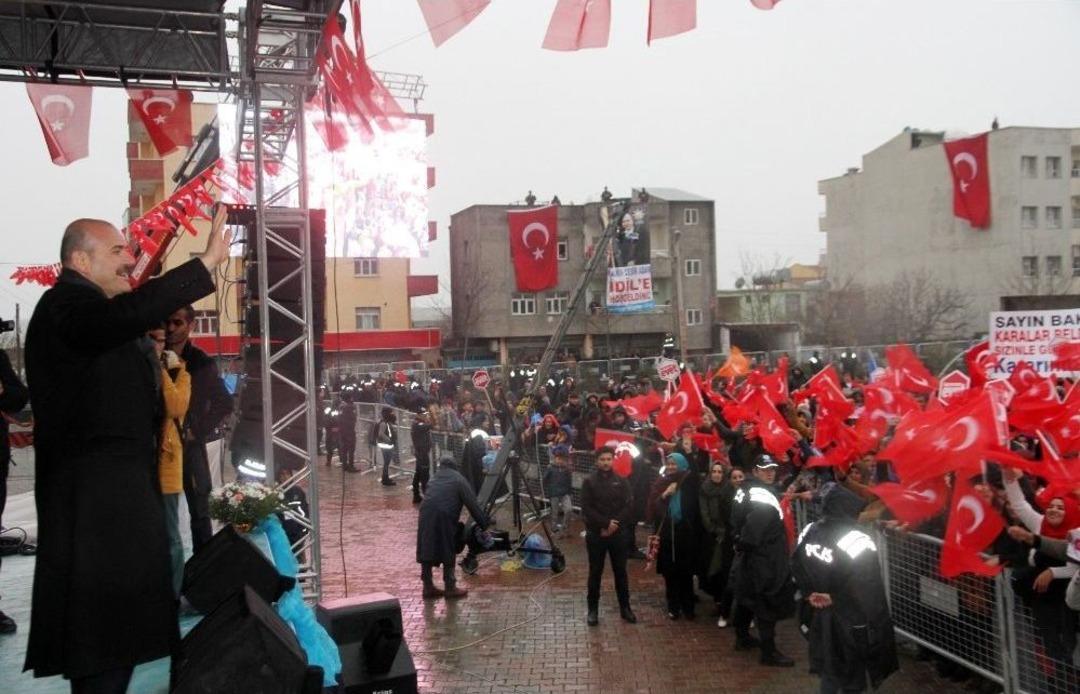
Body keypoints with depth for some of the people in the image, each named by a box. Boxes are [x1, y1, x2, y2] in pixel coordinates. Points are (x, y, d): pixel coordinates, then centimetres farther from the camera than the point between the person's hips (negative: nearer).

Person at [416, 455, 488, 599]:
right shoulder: (458, 480, 11)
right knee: (448, 552, 8)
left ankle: (428, 587, 19)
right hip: (444, 517, -4)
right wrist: (483, 524, 11)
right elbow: (472, 504, 6)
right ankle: (450, 587, 13)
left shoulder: (435, 477, 25)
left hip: (426, 514, 4)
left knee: (427, 551, 11)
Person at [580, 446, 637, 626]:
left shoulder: (621, 481, 3)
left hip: (617, 533, 2)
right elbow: (586, 509, -10)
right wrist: (606, 523, -17)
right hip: (595, 534, -2)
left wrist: (614, 525, -14)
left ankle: (625, 608, 21)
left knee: (620, 571, 10)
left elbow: (628, 506, -4)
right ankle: (593, 609, 15)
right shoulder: (589, 482, -2)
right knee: (595, 572, 6)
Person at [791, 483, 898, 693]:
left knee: (829, 670, 22)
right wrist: (878, 629, -13)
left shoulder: (809, 532, -5)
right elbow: (870, 595, -22)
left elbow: (797, 569, 6)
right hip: (851, 623, -6)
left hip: (821, 617, 6)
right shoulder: (857, 543, -26)